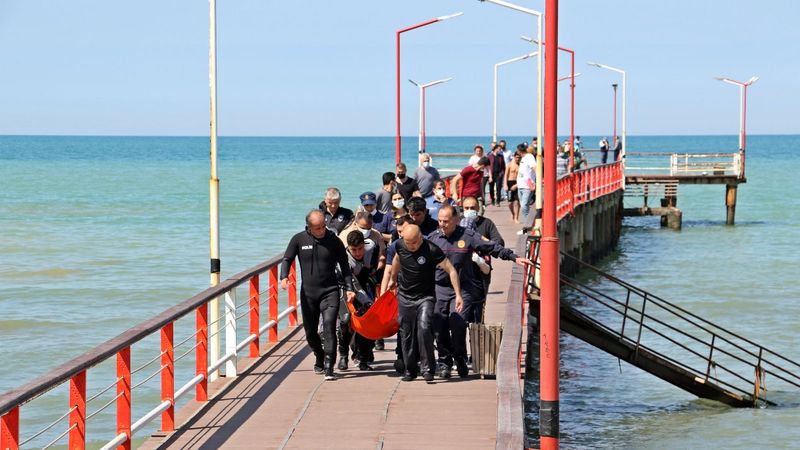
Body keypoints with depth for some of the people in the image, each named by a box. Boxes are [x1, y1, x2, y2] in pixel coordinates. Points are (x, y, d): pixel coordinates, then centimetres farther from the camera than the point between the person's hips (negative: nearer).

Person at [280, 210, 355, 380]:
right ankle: (320, 358, 38)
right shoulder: (299, 240, 0)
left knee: (329, 327, -18)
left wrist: (349, 288, -1)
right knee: (310, 332, 11)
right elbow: (287, 259, 6)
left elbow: (344, 265, 7)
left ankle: (328, 367, -19)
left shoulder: (334, 240, -1)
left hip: (330, 291, -2)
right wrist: (284, 277, -13)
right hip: (308, 293, 2)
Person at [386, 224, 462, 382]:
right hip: (405, 297, 4)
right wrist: (393, 279, 33)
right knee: (406, 335, 7)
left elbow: (451, 270, -16)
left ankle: (427, 368, -12)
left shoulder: (432, 250, -20)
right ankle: (410, 370, 21)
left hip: (425, 297, -4)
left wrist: (458, 295, -21)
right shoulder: (400, 246, -6)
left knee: (424, 328, -22)